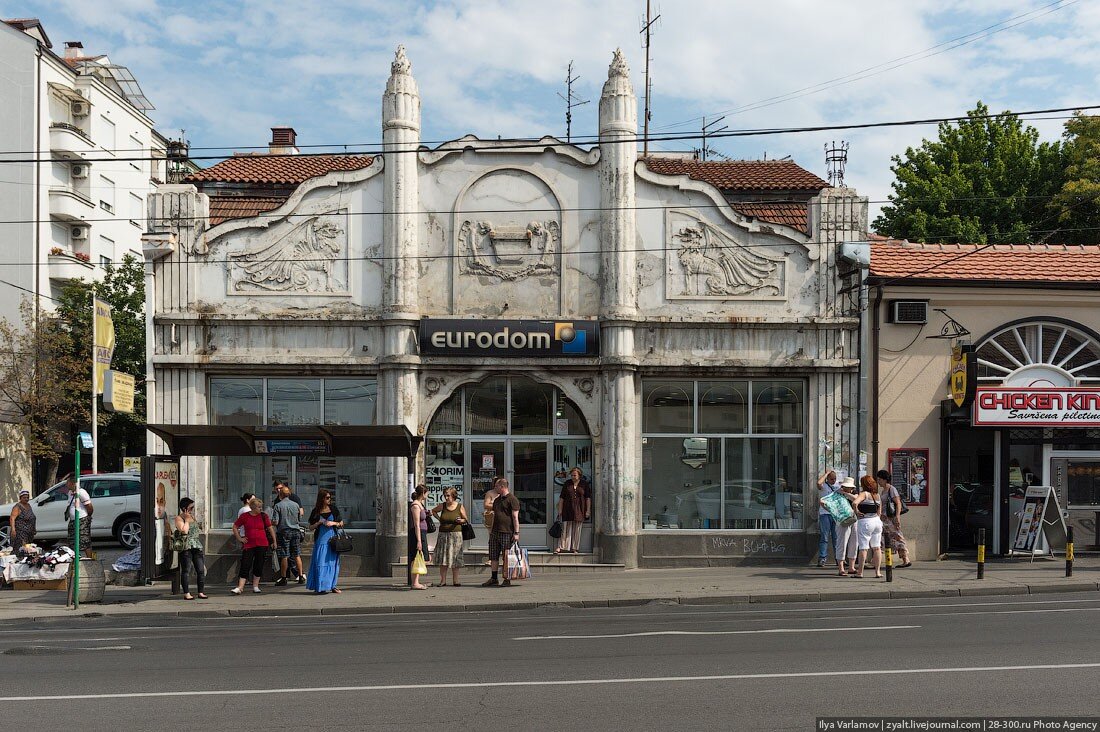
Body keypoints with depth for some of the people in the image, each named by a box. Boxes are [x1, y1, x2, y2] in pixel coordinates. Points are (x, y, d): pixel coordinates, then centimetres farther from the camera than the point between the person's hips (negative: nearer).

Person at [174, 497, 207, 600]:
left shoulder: (193, 516, 19)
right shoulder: (178, 518, -3)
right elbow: (184, 531, -17)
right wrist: (187, 519, -9)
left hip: (197, 546, 7)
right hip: (185, 546, -7)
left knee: (201, 570, 1)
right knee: (186, 570, -4)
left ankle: (201, 592, 6)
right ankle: (186, 593, 0)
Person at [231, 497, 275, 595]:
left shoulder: (263, 516, 4)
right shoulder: (244, 516, 1)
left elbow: (270, 528, 11)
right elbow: (235, 527, 10)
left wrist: (274, 541, 11)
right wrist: (239, 539, 3)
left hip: (262, 545, 1)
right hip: (248, 545, -1)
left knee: (259, 565, 6)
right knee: (245, 565, -7)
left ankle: (255, 586, 18)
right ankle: (240, 587, -8)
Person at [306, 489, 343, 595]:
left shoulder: (333, 509, 7)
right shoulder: (316, 511, 4)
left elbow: (341, 524, 10)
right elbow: (311, 527, 7)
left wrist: (333, 523, -7)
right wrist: (319, 522, -8)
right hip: (321, 539, -1)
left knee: (333, 562, 4)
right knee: (321, 563, -6)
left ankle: (332, 585, 12)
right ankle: (321, 587, -3)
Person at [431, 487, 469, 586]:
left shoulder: (460, 507, -1)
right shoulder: (442, 506, 4)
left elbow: (466, 519, 8)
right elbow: (433, 511, 23)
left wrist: (461, 521, -12)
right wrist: (439, 519, 10)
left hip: (456, 534, -2)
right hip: (443, 534, 2)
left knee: (455, 558, 1)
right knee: (442, 558, -1)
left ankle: (455, 581, 9)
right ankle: (443, 581, 5)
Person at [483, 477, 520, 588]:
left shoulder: (512, 499, -7)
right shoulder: (497, 500, 19)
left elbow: (515, 517, -11)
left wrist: (516, 533, -15)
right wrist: (491, 530, 20)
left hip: (507, 533, -8)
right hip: (495, 532, 8)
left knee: (506, 558, -3)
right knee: (493, 556, 7)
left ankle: (507, 580, 3)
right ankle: (494, 579, 14)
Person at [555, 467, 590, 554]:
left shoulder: (584, 484, 3)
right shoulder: (567, 483, 6)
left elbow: (588, 498, 4)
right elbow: (562, 498, 7)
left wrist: (588, 510, -2)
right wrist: (560, 510, 2)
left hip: (579, 510, 0)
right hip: (568, 509, 0)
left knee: (577, 530, 3)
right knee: (565, 528, -3)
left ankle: (574, 548, 9)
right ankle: (560, 547, -5)